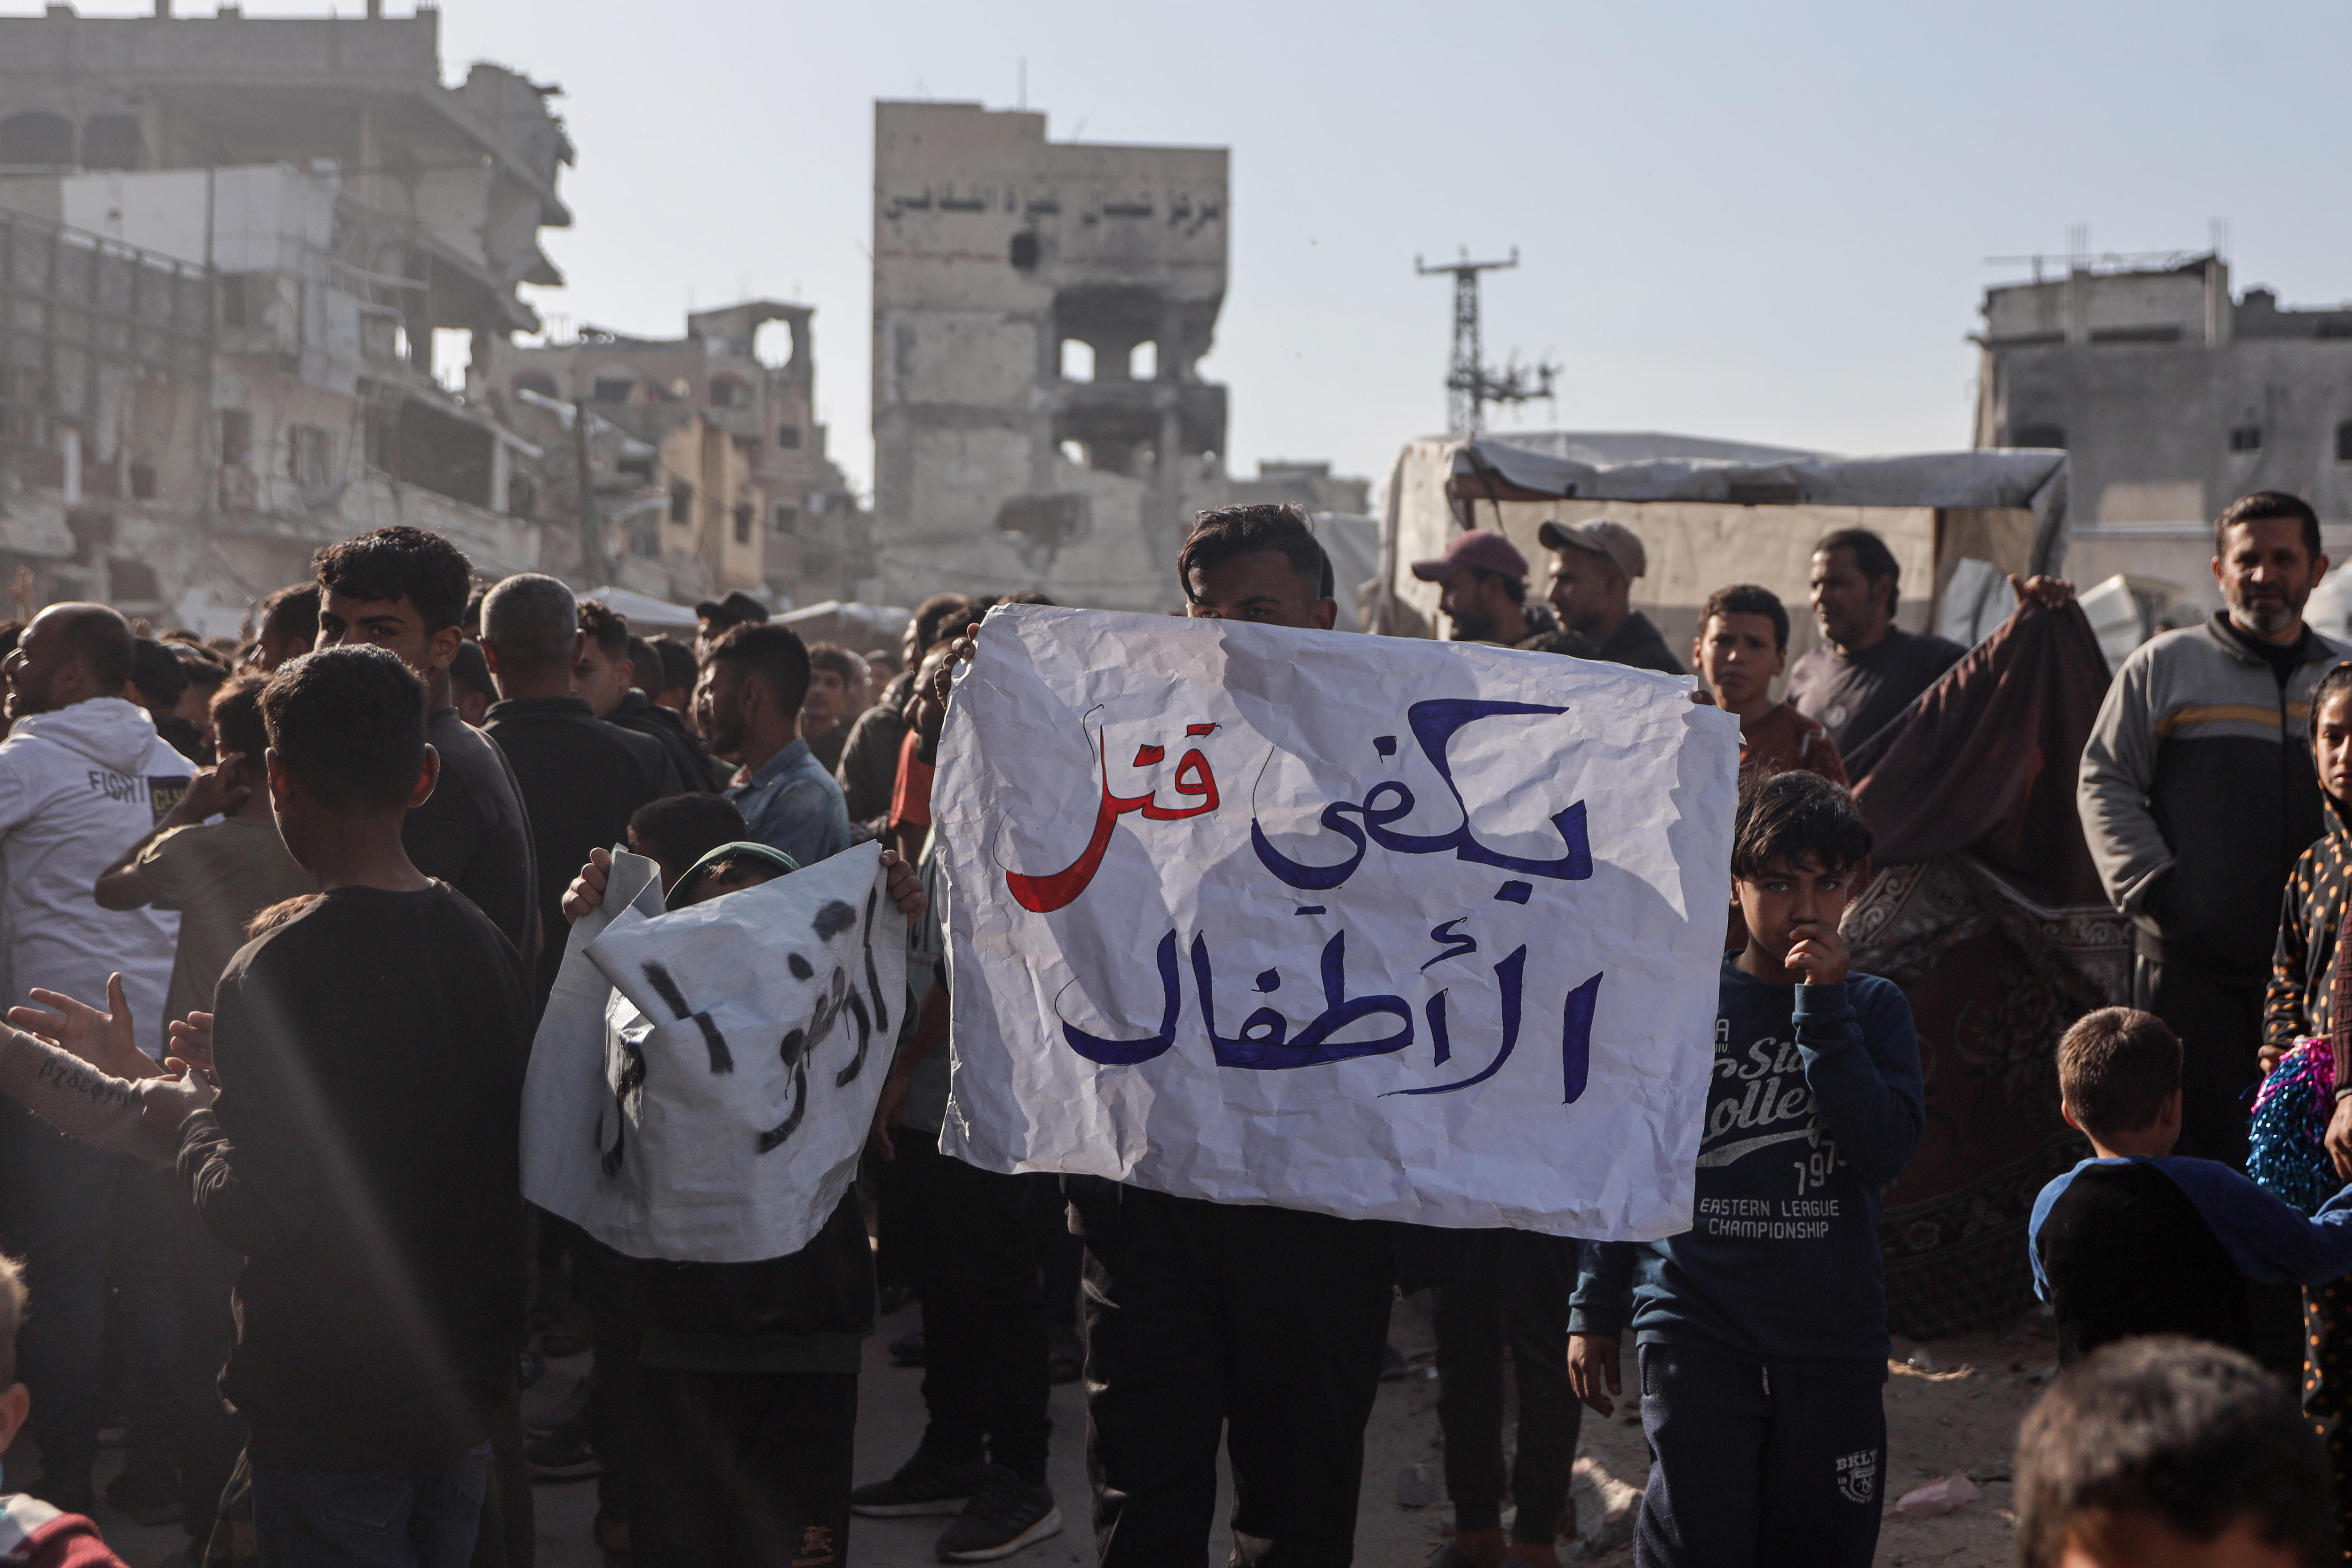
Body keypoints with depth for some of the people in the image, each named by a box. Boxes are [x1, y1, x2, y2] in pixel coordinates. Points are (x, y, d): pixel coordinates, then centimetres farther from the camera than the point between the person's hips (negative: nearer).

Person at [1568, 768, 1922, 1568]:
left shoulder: (1873, 1009, 5)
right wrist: (1595, 1311, 7)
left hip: (1834, 1337, 1)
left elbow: (1884, 1154, -10)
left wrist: (1823, 1010, -13)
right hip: (1696, 1329, -1)